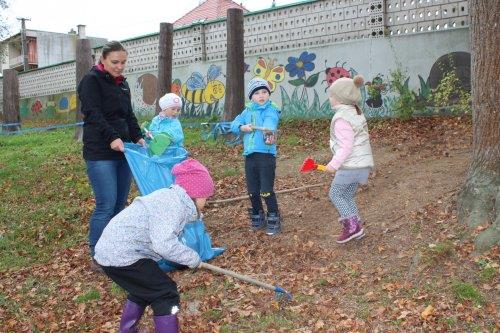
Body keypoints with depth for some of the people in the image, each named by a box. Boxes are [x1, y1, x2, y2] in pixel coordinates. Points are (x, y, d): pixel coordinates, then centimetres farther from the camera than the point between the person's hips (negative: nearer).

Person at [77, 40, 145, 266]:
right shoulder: (91, 80, -3)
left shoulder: (123, 84, 18)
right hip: (100, 153, -7)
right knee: (106, 205, -10)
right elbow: (93, 114, -15)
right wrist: (112, 138, -26)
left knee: (120, 203, 7)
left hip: (122, 151, 7)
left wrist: (138, 137, 3)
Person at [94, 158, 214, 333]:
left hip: (112, 249, 11)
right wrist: (193, 258, -16)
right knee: (166, 294, -6)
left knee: (144, 289, 29)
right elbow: (164, 244, -29)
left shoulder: (171, 197, 12)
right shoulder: (174, 203, -19)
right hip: (121, 255, -11)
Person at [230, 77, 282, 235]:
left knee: (266, 191, -4)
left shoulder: (271, 111, -7)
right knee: (252, 191, 14)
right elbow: (234, 125, 7)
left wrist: (269, 133, -49)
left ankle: (274, 220, 14)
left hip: (266, 154, -6)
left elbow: (270, 123, -28)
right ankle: (258, 218, 33)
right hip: (249, 155, 6)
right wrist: (243, 127, -14)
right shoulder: (247, 111, 12)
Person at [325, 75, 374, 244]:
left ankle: (352, 226, 0)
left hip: (350, 165, -9)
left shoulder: (341, 119, -17)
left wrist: (334, 164, -16)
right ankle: (356, 227, 18)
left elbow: (346, 146, -22)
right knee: (347, 196, 17)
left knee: (335, 194, 3)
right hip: (362, 163, 9)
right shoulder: (356, 113, 14)